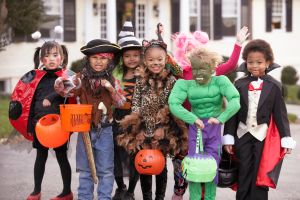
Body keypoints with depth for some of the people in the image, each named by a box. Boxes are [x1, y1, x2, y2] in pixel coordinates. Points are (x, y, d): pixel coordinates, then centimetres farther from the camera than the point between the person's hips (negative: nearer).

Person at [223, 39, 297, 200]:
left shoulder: (274, 86, -2)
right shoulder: (239, 84, 2)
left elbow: (280, 113, 0)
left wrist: (286, 139, -3)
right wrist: (228, 138, 1)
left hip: (263, 136, -2)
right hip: (243, 135, 2)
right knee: (243, 175, 7)